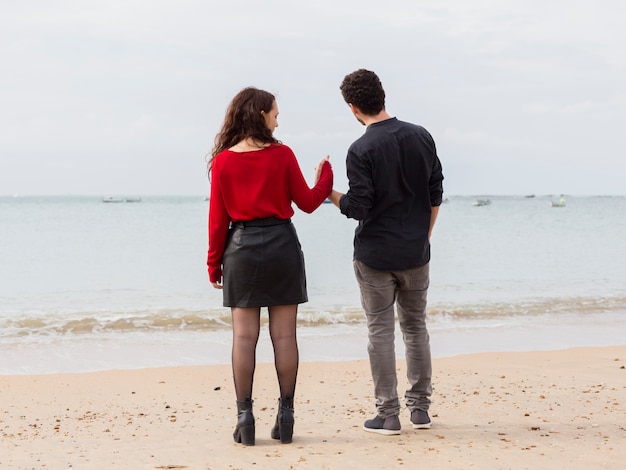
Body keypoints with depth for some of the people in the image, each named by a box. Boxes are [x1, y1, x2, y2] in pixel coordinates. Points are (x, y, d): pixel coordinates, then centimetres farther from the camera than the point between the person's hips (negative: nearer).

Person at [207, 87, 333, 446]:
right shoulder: (282, 155, -3)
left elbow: (218, 217, 1)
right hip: (282, 245, 0)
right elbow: (307, 203, 4)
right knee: (284, 334, 4)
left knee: (244, 335, 3)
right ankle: (286, 416, 7)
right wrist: (325, 177, 22)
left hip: (241, 248, 0)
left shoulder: (223, 161, -1)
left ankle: (245, 417, 2)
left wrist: (215, 263, 8)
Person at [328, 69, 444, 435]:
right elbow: (435, 196, 6)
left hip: (375, 255, -4)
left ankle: (388, 414, 4)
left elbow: (357, 208, -15)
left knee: (381, 331, 3)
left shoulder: (361, 150, -14)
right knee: (416, 326, 14)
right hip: (416, 253, 4)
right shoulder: (421, 137, 2)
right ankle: (420, 408, 18)